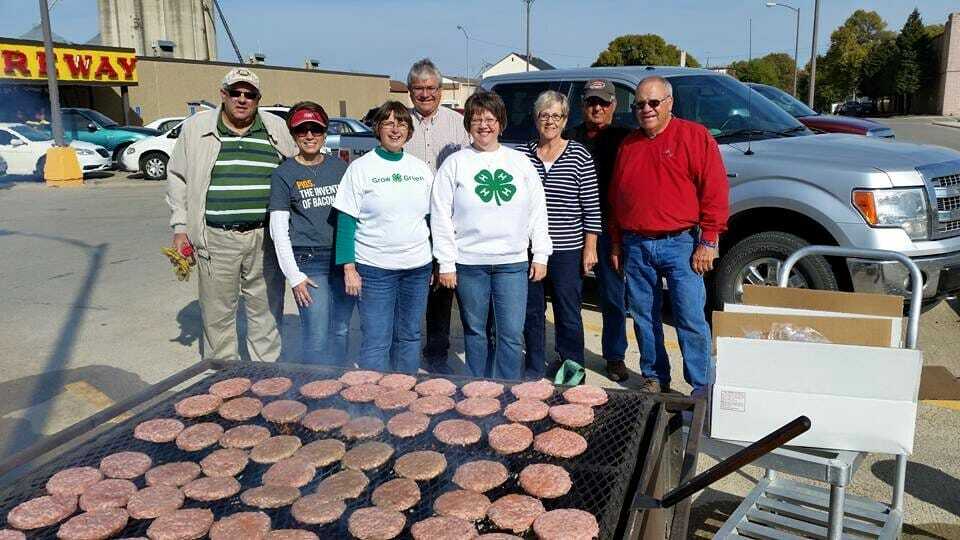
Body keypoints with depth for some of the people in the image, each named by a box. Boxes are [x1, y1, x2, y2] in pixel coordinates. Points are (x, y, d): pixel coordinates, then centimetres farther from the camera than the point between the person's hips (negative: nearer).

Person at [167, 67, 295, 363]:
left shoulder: (278, 130, 7)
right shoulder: (196, 127, 6)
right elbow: (177, 178, 11)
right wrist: (180, 228, 5)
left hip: (265, 238, 1)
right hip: (216, 239, 0)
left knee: (267, 311, 8)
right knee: (218, 314, 7)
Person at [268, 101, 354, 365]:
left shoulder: (339, 166, 9)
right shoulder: (284, 173, 0)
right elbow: (278, 230, -2)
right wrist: (293, 276, -8)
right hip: (309, 261, -3)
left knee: (341, 330, 10)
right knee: (317, 337, -5)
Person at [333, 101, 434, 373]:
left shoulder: (421, 169, 9)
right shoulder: (360, 168, -3)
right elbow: (346, 221, -5)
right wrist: (348, 267, -12)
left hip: (418, 267, 4)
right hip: (374, 269, -4)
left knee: (410, 337, 13)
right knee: (376, 342, -2)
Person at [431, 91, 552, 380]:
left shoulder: (520, 162, 8)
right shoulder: (455, 164, 2)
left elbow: (538, 211, 10)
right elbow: (441, 217, 0)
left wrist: (541, 254, 4)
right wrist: (446, 264, -5)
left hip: (513, 262, 1)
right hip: (469, 264, -1)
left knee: (512, 335, -1)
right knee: (475, 332, 10)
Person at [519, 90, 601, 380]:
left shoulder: (580, 155, -2)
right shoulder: (523, 154, 5)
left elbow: (592, 206, -2)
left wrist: (590, 247, -5)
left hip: (567, 249, -2)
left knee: (568, 311, 7)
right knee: (531, 309, 11)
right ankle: (534, 366, 28)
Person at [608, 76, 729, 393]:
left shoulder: (695, 136, -1)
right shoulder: (628, 145, 14)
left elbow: (715, 192, -6)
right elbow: (615, 198, 19)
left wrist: (708, 242, -11)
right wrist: (616, 244, 15)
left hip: (679, 244, -5)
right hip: (635, 246, 5)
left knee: (691, 320, -3)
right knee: (644, 318, 11)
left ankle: (702, 389, 7)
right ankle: (654, 378, 25)